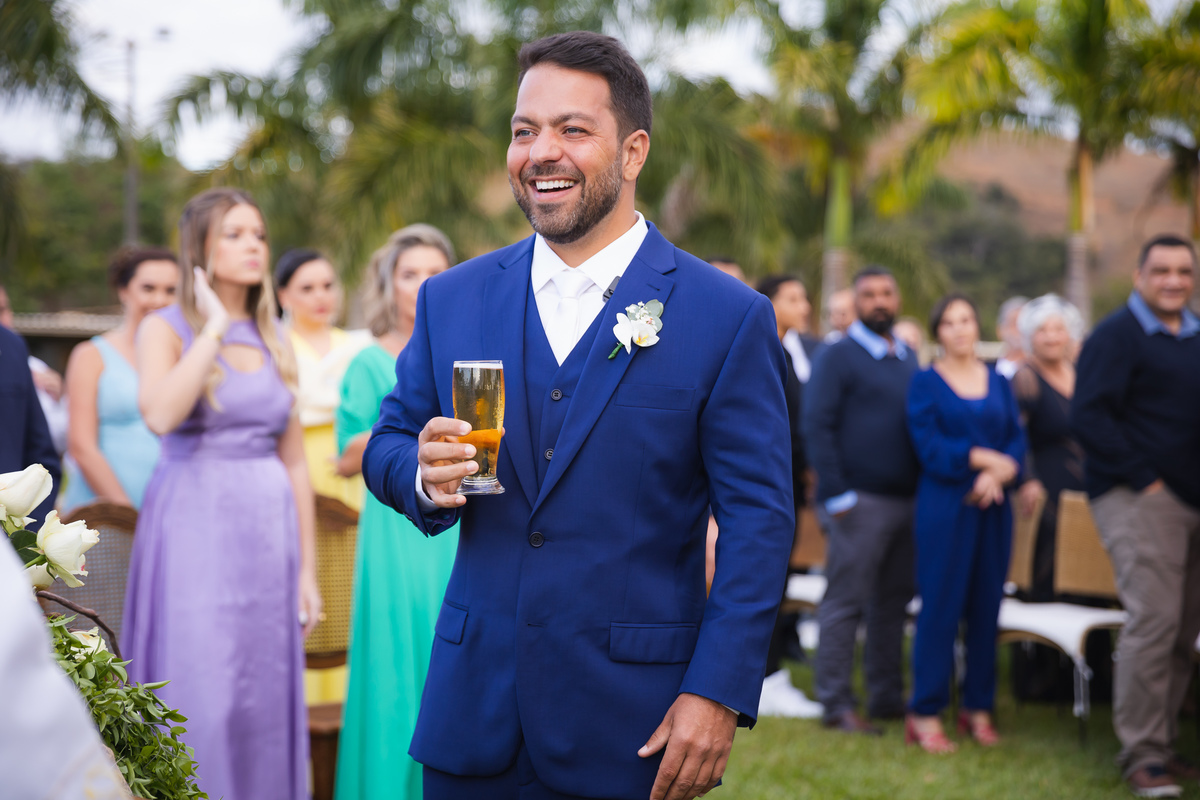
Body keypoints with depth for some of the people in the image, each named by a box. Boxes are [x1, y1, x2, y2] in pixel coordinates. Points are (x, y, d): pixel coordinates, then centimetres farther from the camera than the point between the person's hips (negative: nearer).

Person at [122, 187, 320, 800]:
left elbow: (294, 462, 12)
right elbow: (160, 415, -23)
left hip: (268, 534, 5)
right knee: (197, 698, -6)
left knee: (266, 700, 6)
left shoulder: (273, 341, 12)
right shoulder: (166, 328, -2)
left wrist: (306, 568, 8)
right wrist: (215, 326, -14)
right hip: (194, 526, -4)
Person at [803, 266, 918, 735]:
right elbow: (817, 428, -10)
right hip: (861, 499, -7)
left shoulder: (910, 358, 16)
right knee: (845, 602, -4)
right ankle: (837, 704, 1)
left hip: (907, 499, 7)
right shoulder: (838, 357, -5)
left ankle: (887, 696, 20)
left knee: (894, 601, 12)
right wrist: (837, 496, -16)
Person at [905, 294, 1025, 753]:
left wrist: (996, 475, -13)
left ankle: (978, 708, 14)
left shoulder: (998, 383, 13)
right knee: (941, 606, -6)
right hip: (945, 505, -4)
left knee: (987, 606, 5)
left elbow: (1018, 440, 5)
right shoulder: (925, 382, 1)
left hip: (992, 508, 4)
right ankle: (925, 714, -1)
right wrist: (985, 457, -11)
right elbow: (929, 448, -8)